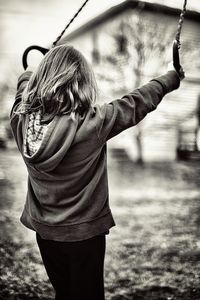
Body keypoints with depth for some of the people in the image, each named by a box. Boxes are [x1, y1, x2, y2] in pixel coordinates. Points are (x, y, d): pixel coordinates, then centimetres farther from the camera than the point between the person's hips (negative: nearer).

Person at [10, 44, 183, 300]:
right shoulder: (91, 124, -27)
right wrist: (172, 78, 6)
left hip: (43, 231, 4)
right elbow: (136, 103, -12)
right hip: (83, 233, -4)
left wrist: (41, 72, 30)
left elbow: (25, 82, 8)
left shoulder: (21, 119, -15)